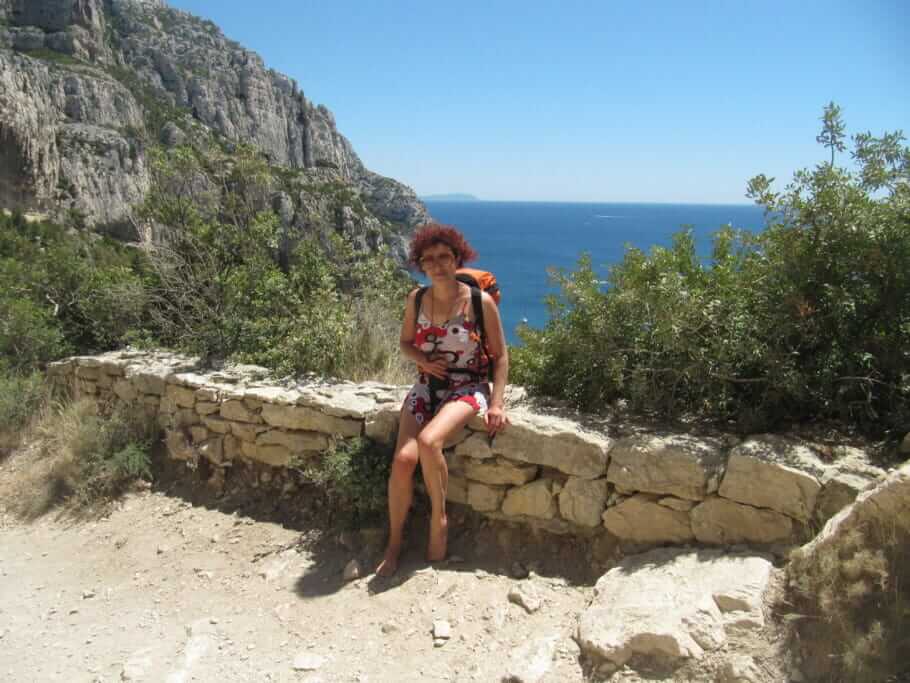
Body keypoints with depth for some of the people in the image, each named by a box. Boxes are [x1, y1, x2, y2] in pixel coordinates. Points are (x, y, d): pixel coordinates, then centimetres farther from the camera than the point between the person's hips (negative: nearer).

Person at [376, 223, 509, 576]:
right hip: (427, 386, 4)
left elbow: (500, 356, -4)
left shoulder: (481, 302, -10)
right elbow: (405, 342, 15)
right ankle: (394, 544, 2)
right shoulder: (416, 300, 0)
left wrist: (496, 403, -13)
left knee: (428, 440, -33)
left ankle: (439, 518, -6)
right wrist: (422, 359, -8)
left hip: (468, 388, -3)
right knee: (403, 458, -18)